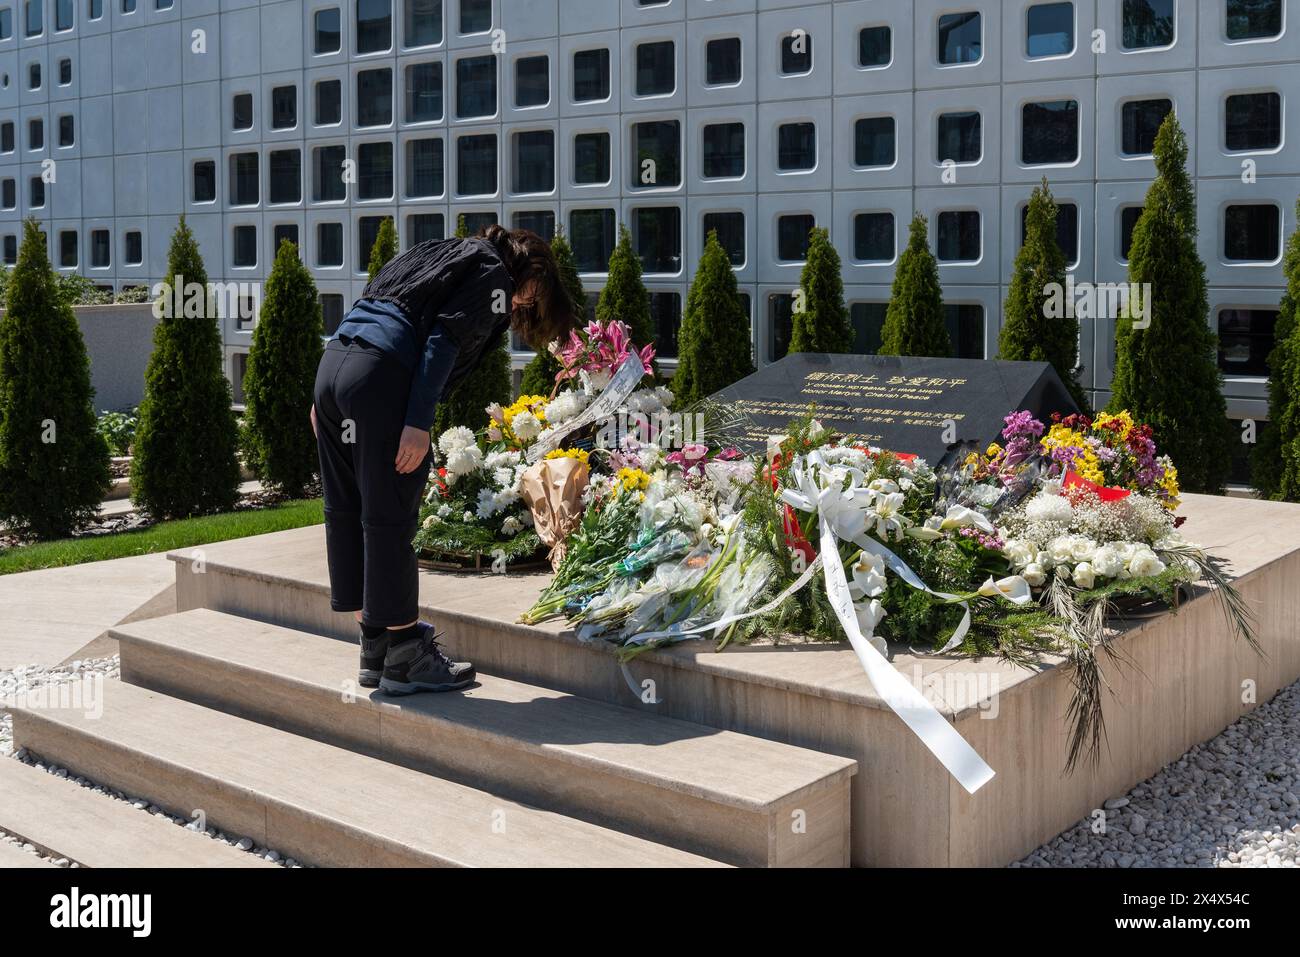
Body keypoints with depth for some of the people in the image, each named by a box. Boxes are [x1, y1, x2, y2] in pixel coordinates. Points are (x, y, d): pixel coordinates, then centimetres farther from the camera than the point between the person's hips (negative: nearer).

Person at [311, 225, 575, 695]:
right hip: (380, 377, -9)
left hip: (333, 360, 9)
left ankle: (375, 649, 23)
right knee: (389, 520, -2)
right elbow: (443, 340, -9)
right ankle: (404, 659, 7)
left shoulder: (440, 253, 29)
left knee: (347, 511, 12)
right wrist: (418, 423, -14)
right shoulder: (494, 275, 5)